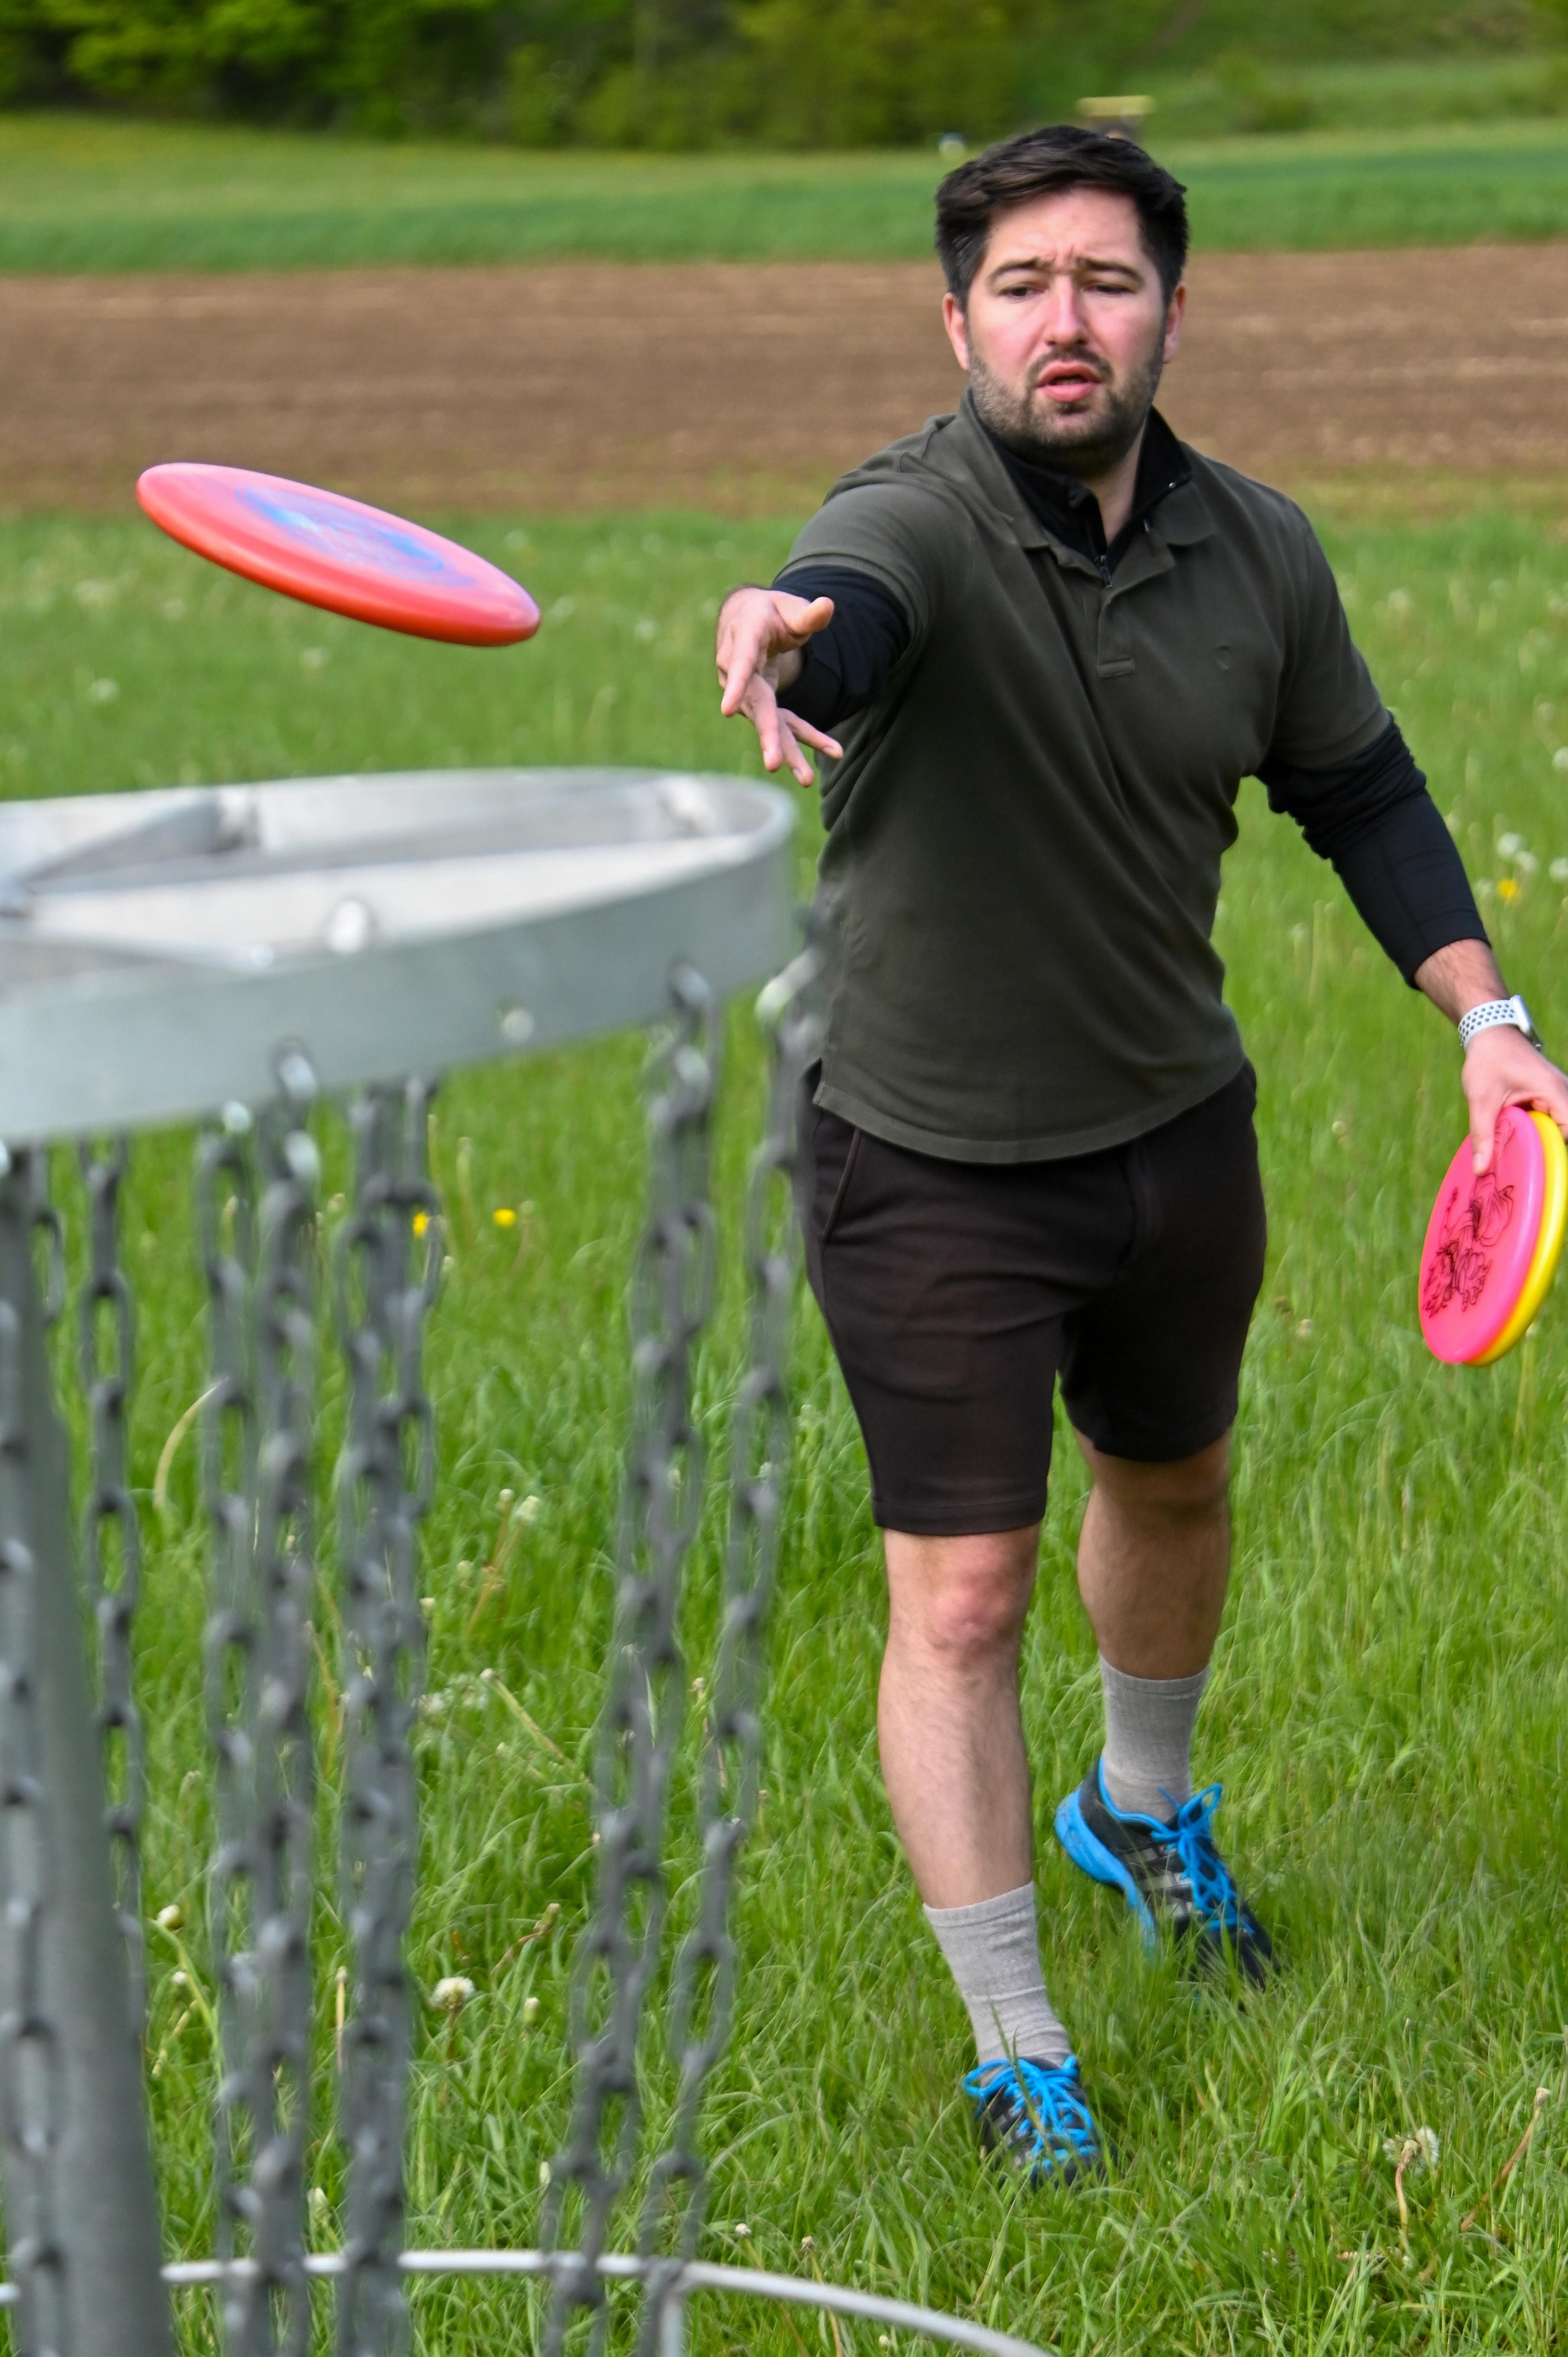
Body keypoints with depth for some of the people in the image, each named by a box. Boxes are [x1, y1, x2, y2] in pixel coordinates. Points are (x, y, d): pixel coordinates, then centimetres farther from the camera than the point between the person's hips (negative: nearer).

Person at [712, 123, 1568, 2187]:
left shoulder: (1258, 553, -6)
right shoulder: (916, 521, -23)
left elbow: (1360, 789, 9)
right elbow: (854, 608, -48)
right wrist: (792, 635, -72)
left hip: (1177, 1134, 5)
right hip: (933, 1171, -5)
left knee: (1173, 1483, 25)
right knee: (961, 1596, -5)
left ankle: (1144, 1813, 55)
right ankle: (1018, 2060, 9)